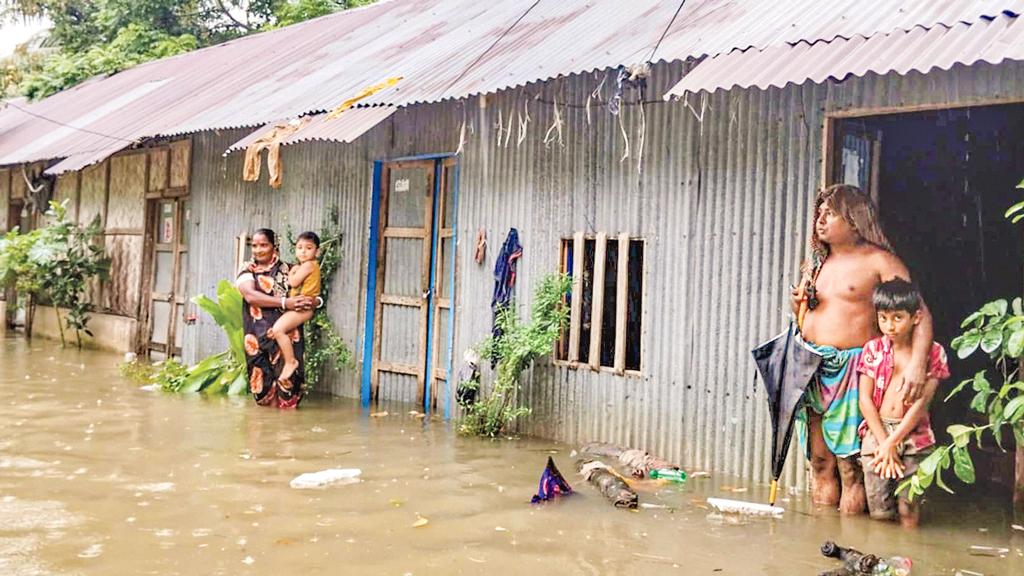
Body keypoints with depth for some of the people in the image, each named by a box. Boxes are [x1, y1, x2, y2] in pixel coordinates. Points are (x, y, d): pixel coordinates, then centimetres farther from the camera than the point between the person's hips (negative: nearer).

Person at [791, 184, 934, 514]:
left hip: (852, 373, -6)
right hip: (812, 369, 6)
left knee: (851, 466, -5)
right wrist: (799, 307, 3)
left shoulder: (877, 260, -3)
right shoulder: (816, 263, 16)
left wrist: (917, 363, -25)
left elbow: (920, 312, -11)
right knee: (820, 463, 8)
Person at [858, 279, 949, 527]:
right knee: (879, 512, -6)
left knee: (909, 512, -9)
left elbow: (922, 402, -6)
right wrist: (884, 443, -9)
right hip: (876, 431, 1)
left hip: (913, 434, -1)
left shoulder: (933, 353, 0)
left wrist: (891, 443, -10)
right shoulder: (873, 349, 4)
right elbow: (865, 399, 1)